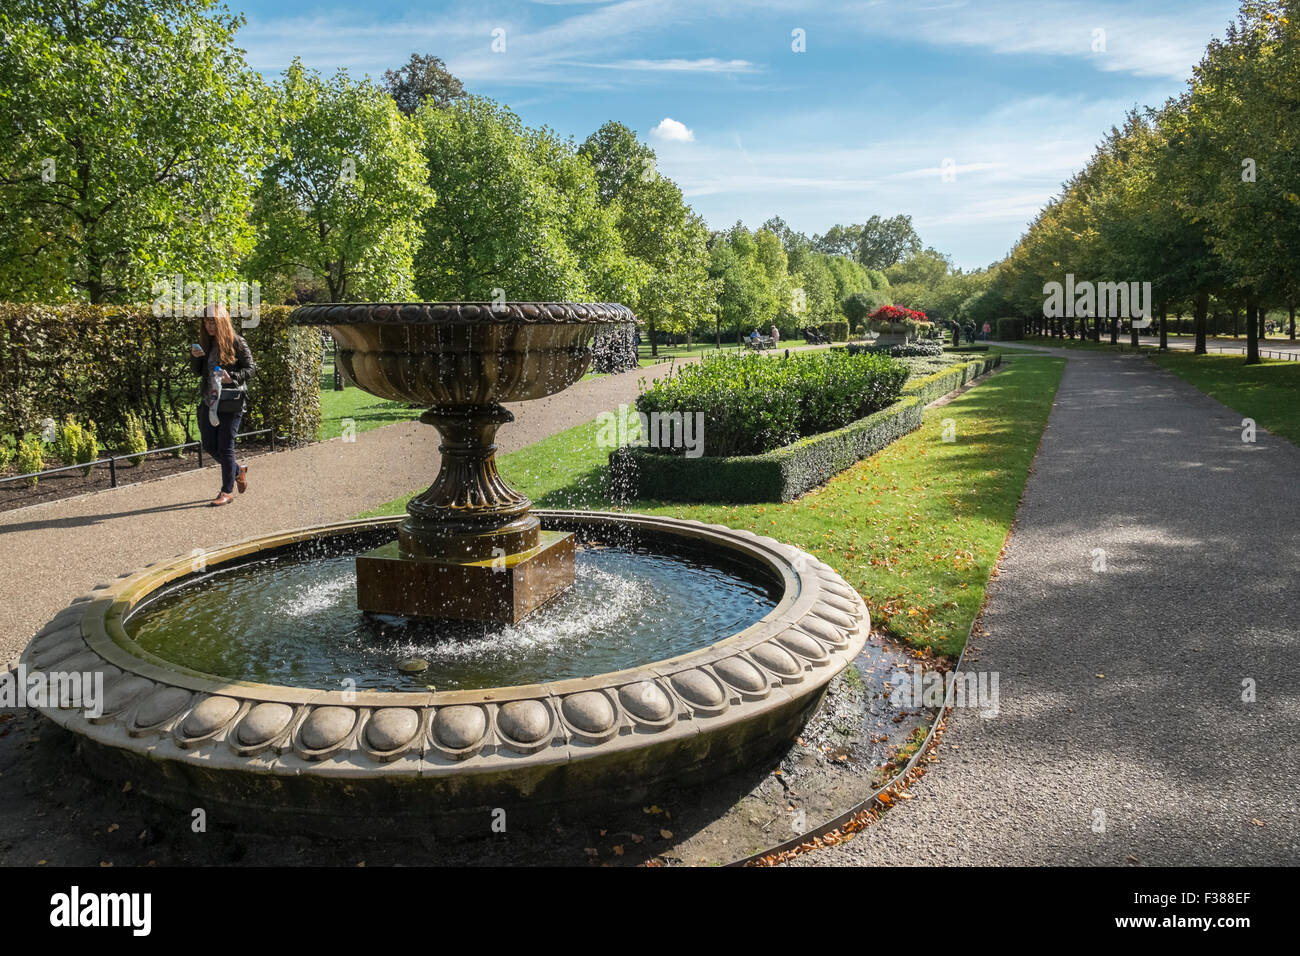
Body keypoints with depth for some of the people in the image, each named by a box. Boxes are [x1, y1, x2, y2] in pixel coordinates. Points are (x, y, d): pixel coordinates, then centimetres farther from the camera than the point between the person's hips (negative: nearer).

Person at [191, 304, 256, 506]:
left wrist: (232, 377, -22)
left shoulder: (237, 343, -7)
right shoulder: (205, 343, 10)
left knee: (225, 447, -3)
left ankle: (227, 491, 8)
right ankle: (238, 470, 32)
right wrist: (195, 357, -4)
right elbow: (198, 372, 15)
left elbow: (250, 368, -6)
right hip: (208, 401, 6)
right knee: (209, 445, 8)